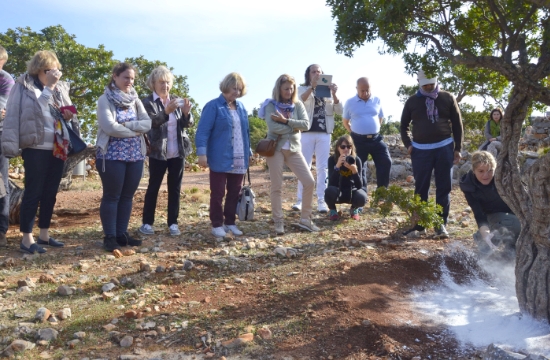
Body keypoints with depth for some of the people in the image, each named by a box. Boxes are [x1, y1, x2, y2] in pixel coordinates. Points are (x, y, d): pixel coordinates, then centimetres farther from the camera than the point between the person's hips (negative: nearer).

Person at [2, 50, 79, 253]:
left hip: (58, 149, 6)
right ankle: (27, 239, 8)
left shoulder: (61, 88, 13)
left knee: (50, 193, 11)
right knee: (33, 193, -1)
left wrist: (69, 116, -3)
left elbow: (67, 114, 20)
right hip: (36, 148, -6)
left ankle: (44, 235, 22)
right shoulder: (23, 87, -3)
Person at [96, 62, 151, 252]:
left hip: (135, 155, 6)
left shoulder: (135, 100, 12)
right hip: (112, 155, -5)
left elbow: (148, 123, -1)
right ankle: (110, 237, 10)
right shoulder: (105, 100, -5)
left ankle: (122, 234, 20)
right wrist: (135, 130, -9)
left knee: (127, 196, 10)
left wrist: (126, 125, -14)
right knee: (112, 197, 1)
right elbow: (110, 127, -18)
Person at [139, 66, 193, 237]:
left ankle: (173, 223, 14)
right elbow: (151, 122, -20)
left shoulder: (176, 100, 9)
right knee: (153, 187, 4)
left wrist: (186, 113, -18)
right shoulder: (148, 102, -3)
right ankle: (147, 222, 15)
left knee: (175, 188, 7)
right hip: (158, 152, -4)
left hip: (178, 152, 4)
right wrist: (166, 112, -37)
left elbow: (187, 124, 4)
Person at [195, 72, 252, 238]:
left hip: (239, 160, 6)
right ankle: (217, 225, 14)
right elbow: (203, 131, -13)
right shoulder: (213, 106, -7)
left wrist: (248, 151, 19)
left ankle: (230, 222, 24)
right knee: (218, 194, 3)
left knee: (234, 193, 12)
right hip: (220, 159, -6)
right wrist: (202, 153, -21)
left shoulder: (241, 107, 13)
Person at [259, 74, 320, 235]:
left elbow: (306, 124, -7)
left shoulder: (298, 105, 7)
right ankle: (278, 222, 14)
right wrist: (294, 127, -8)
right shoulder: (271, 105, -3)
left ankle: (305, 219, 11)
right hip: (275, 148, -3)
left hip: (294, 149, 4)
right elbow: (273, 127, -18)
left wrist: (285, 121, -15)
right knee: (277, 187, 2)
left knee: (309, 182, -2)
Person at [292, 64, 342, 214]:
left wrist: (334, 94, -14)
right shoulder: (303, 89, 8)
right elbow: (299, 101, -15)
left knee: (322, 167, 2)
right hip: (307, 132, -2)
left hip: (324, 133, 2)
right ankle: (300, 199, 6)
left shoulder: (327, 91, 13)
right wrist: (312, 86, -28)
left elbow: (339, 111, 3)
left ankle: (321, 200, 5)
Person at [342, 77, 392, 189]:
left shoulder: (377, 100, 4)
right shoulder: (350, 102, -1)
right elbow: (345, 121, 9)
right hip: (358, 140, -2)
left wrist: (374, 131, 11)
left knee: (386, 163, -5)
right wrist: (355, 133, 2)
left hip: (376, 138, 2)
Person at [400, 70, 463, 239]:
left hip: (444, 148, 0)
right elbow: (404, 125, 14)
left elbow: (457, 124, 7)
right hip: (420, 150, 0)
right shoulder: (412, 101, 6)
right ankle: (418, 223, 14)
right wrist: (408, 144, 1)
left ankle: (441, 224, 11)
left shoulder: (447, 98, 5)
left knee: (443, 188, 2)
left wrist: (458, 148, 3)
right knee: (420, 188, 4)